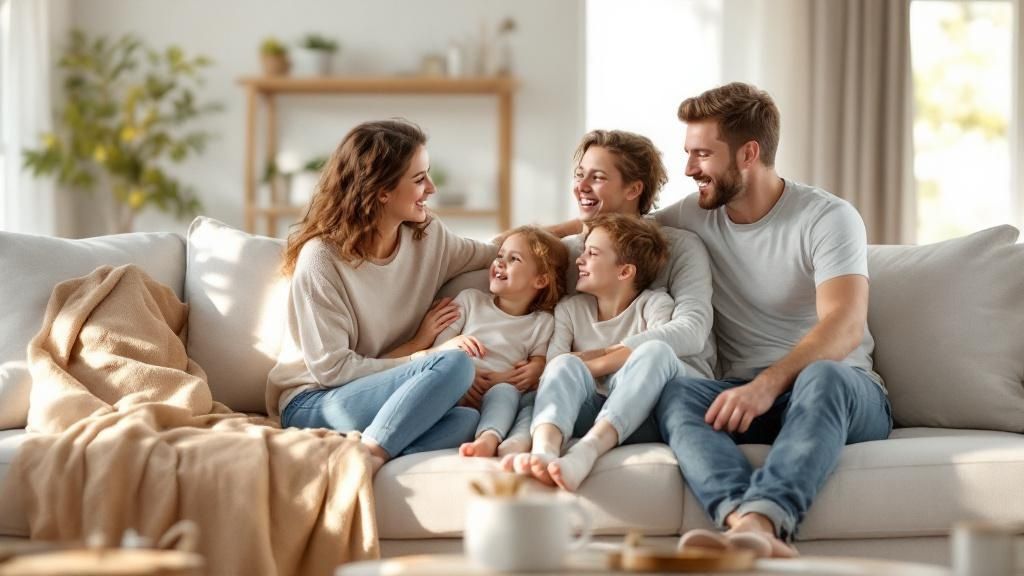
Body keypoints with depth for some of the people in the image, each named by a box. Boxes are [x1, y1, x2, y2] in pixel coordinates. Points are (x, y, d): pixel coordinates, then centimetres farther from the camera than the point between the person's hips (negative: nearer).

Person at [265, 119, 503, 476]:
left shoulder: (428, 237, 6)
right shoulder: (322, 258, -12)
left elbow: (492, 254, 25)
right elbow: (331, 369, -13)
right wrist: (416, 346, -8)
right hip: (311, 403, -6)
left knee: (466, 419, -29)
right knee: (455, 364, -29)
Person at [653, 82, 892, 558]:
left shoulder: (828, 218, -4)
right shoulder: (696, 217, 12)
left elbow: (845, 326, -20)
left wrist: (767, 385, -35)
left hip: (842, 393, -3)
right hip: (747, 396, 3)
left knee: (822, 376, -40)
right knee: (676, 392, -31)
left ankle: (756, 522, -63)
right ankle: (755, 533, -59)